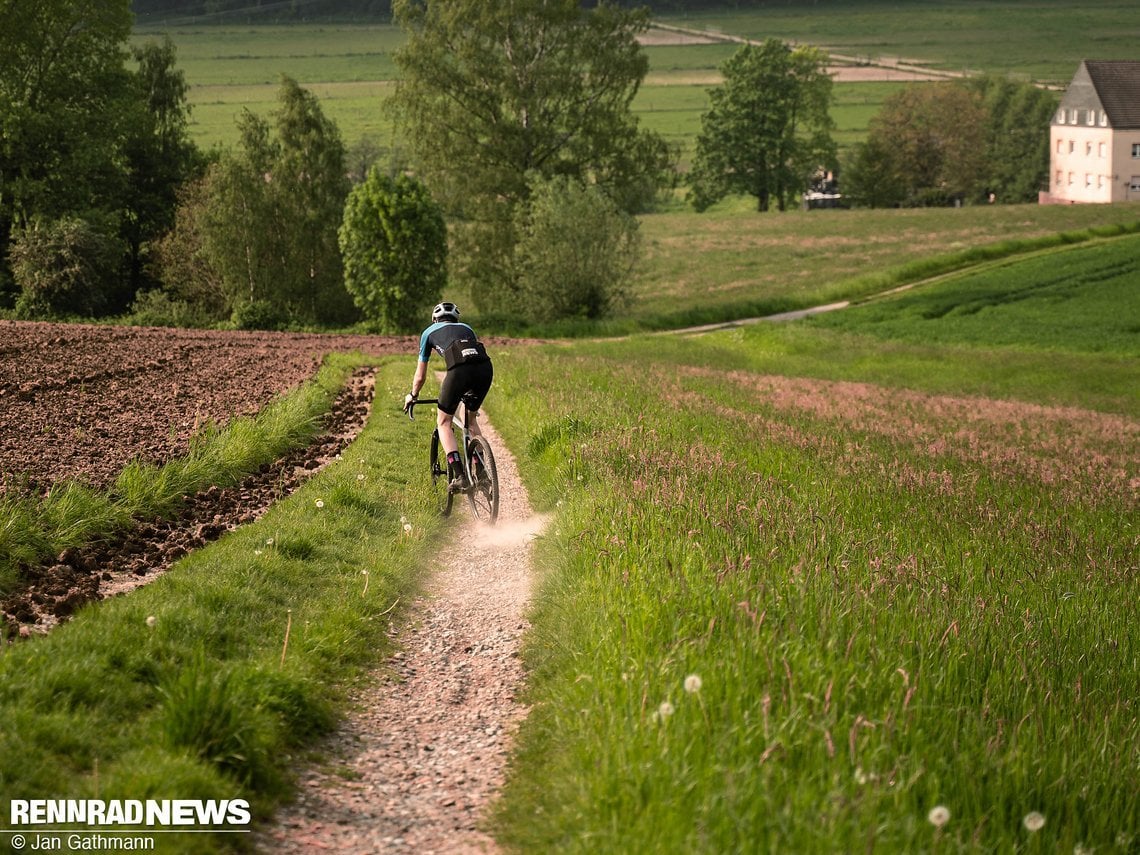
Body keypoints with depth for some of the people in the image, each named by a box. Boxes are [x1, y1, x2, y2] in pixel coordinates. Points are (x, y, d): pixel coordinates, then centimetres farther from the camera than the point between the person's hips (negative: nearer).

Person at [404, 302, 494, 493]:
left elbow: (420, 375, 36)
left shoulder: (430, 332, 30)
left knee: (443, 421, 12)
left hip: (460, 369, -4)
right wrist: (469, 393, 61)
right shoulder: (466, 328, 38)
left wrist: (412, 396, 54)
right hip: (486, 367, 4)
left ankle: (458, 476, -4)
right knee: (472, 419, 26)